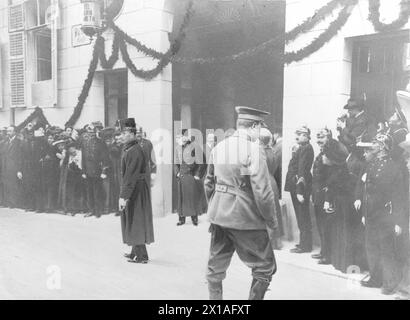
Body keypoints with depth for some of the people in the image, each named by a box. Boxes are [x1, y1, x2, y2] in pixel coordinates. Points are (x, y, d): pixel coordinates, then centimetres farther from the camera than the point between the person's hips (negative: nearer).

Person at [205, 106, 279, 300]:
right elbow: (263, 192, -17)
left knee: (215, 268, 18)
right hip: (246, 219, -6)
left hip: (218, 217, 7)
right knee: (265, 268, 11)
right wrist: (272, 223, -6)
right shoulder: (254, 150, -14)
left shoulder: (218, 148, 6)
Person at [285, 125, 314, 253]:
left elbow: (302, 171, -21)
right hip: (296, 187, 9)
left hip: (301, 187, -9)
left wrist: (300, 191, -23)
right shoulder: (300, 148, 15)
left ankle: (305, 245, 7)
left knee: (303, 217, -2)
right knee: (302, 217, 16)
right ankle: (304, 242, 26)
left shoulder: (306, 148, -14)